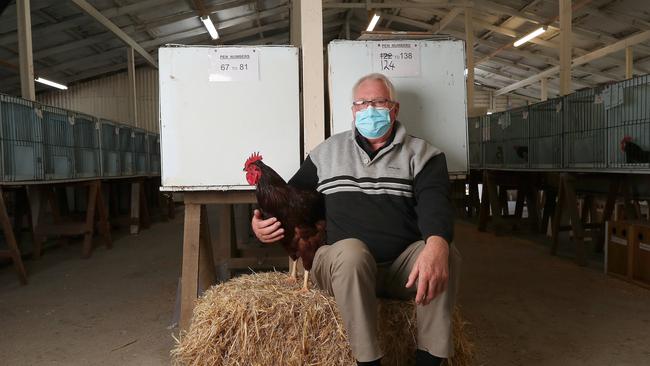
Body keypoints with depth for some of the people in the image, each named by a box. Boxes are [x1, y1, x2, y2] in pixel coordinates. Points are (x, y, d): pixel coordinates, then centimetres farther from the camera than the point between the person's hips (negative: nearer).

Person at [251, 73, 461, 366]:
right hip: (342, 264, 0)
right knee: (351, 250, -34)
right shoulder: (327, 152, 14)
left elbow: (434, 203, -11)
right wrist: (260, 223, -3)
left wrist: (437, 244, -33)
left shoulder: (421, 154, 7)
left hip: (402, 266, 1)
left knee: (445, 254, -29)